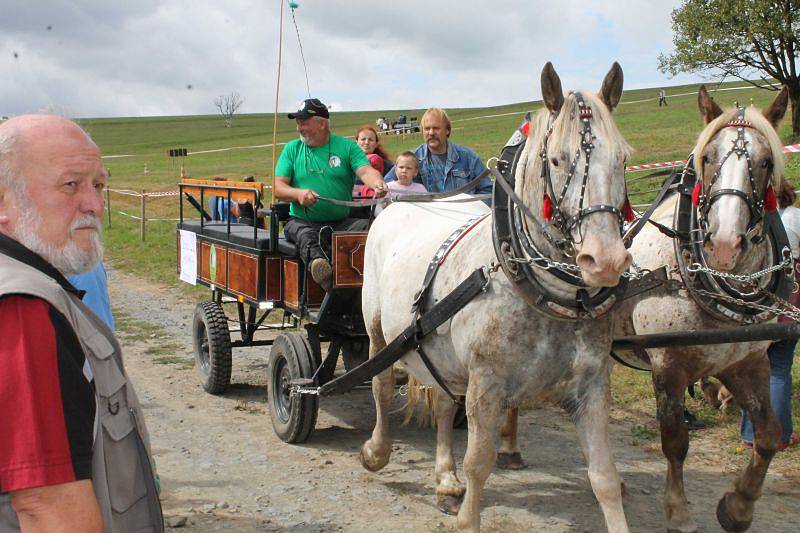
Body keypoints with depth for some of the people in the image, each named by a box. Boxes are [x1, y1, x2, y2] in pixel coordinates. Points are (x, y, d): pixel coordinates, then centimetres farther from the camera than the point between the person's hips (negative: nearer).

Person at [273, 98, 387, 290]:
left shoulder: (346, 146, 9)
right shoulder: (292, 149, 13)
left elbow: (365, 171, -7)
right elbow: (278, 186, 6)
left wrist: (377, 184, -32)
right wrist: (298, 194, -17)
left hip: (341, 222, 0)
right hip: (302, 220, 0)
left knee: (368, 226, -29)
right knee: (305, 235, -35)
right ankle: (318, 262, -63)